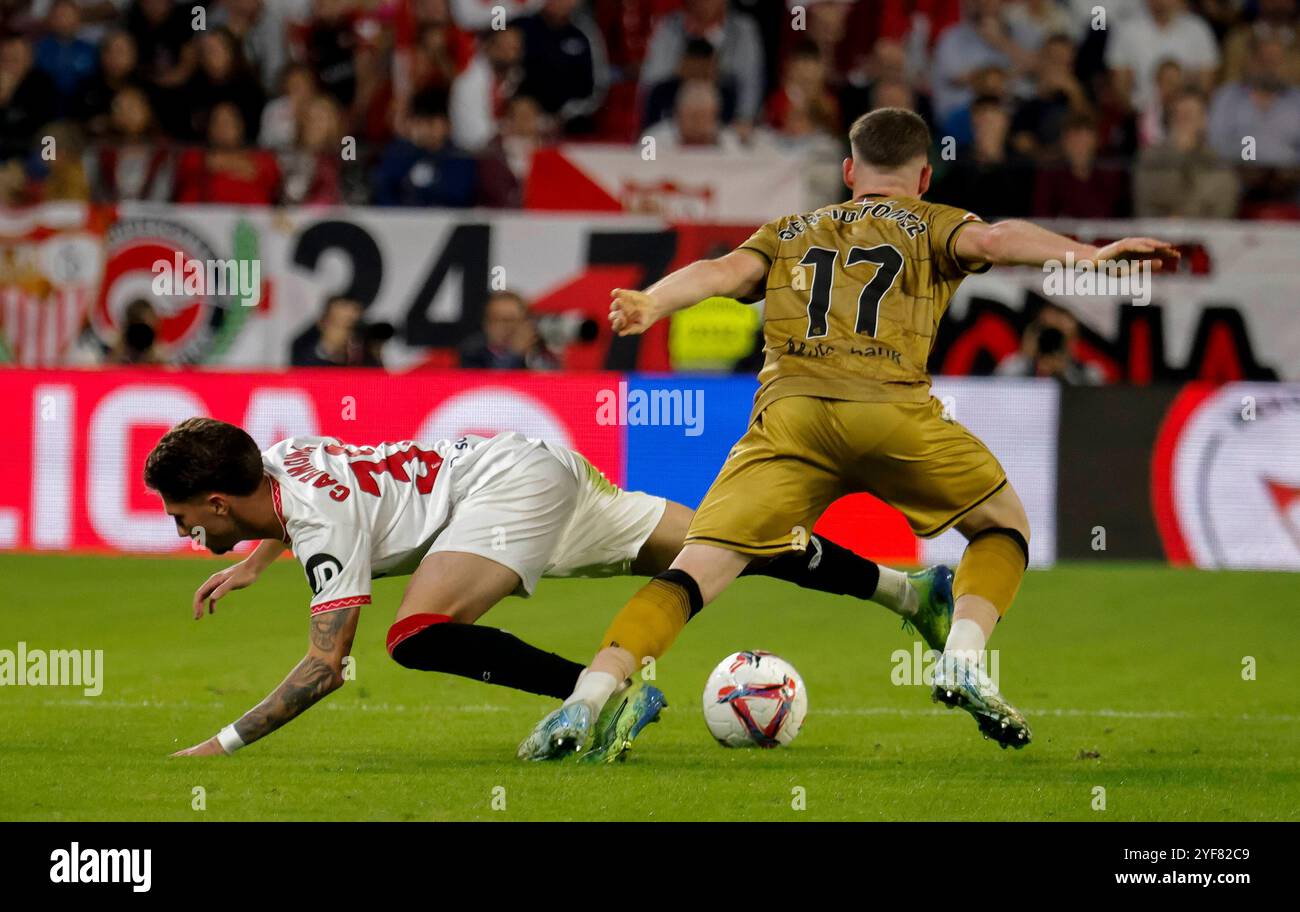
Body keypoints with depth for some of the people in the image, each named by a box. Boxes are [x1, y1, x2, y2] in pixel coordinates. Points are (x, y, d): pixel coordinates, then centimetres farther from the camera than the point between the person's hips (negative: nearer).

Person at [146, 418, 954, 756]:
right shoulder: (274, 458, 4)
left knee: (418, 635, -26)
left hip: (508, 485, -10)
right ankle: (909, 589, 21)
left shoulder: (322, 521, -21)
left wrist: (221, 746, -24)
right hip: (539, 465, 10)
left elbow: (326, 668, -25)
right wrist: (255, 564, 23)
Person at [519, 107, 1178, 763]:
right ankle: (962, 656, -4)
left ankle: (595, 690, -25)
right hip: (891, 407, -2)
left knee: (700, 567, -4)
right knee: (1004, 525, 20)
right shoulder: (928, 224, 25)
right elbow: (987, 240, 4)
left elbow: (726, 271, 13)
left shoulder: (789, 233, 31)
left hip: (787, 409, 2)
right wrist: (1085, 254, -6)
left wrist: (650, 304, -2)